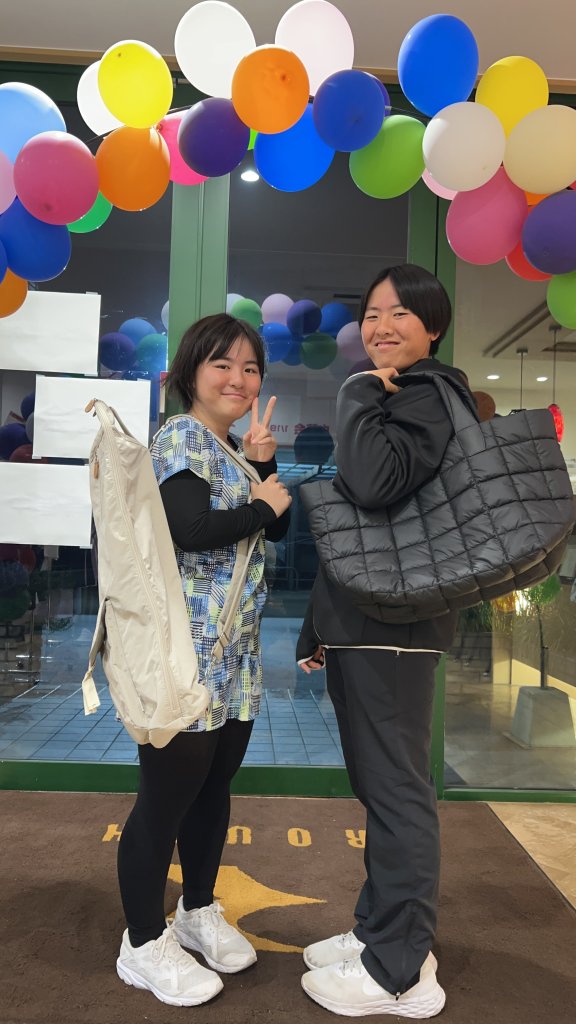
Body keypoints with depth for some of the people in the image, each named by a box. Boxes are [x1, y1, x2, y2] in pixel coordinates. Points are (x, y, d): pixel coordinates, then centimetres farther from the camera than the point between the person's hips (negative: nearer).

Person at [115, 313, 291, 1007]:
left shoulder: (233, 448, 17)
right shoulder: (181, 438, -10)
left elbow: (278, 527, 12)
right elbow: (190, 529, -24)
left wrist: (263, 463, -1)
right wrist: (261, 506, -10)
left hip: (236, 656, 9)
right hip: (184, 655, -9)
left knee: (213, 786, 18)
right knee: (167, 797, 2)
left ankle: (199, 911, 37)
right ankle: (144, 944, 20)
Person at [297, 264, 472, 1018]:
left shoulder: (430, 394, -8)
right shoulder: (392, 397, 20)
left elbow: (377, 484, -29)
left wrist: (360, 395, -13)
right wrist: (321, 625, 21)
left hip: (392, 623, -10)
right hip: (359, 623, 10)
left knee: (396, 791, 0)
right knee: (377, 787, 17)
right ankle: (380, 931, 32)